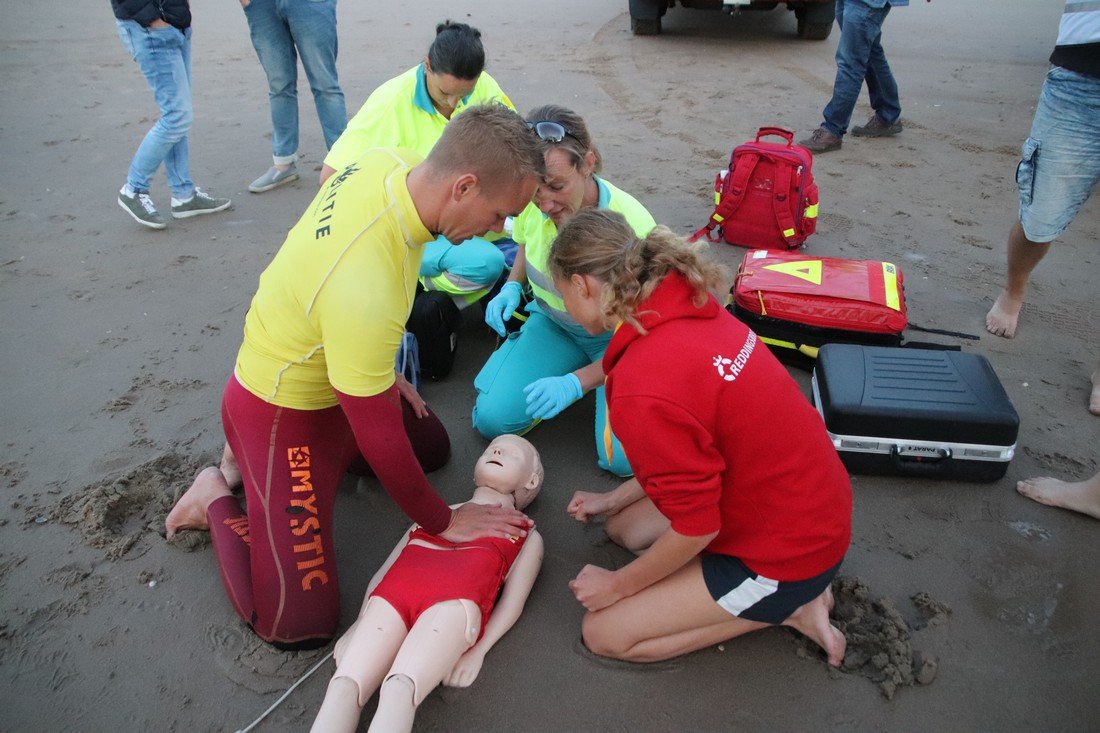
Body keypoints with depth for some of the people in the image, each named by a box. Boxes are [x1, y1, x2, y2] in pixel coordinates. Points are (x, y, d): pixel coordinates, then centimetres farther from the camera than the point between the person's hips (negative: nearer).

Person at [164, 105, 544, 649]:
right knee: (299, 623, -11)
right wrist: (443, 522, -11)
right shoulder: (365, 288, -40)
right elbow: (379, 439, -28)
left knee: (433, 447, 26)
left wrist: (381, 375, 12)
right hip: (282, 413, -8)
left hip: (333, 375, 9)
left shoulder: (394, 162, -14)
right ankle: (218, 499, 14)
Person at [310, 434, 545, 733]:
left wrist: (477, 651, -2)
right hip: (394, 592, 3)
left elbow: (513, 600, 14)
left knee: (398, 689, -31)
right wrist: (358, 624, 11)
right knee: (345, 685, -24)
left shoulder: (526, 536, 30)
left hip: (457, 599, -3)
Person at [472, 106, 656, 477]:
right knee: (492, 419, -10)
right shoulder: (532, 201, -18)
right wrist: (512, 287, -12)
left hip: (615, 338, -4)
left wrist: (576, 382, -37)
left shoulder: (631, 225, -32)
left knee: (623, 458, -21)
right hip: (553, 324, 4)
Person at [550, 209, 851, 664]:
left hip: (787, 550, -8)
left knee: (604, 633, 1)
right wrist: (614, 500, 14)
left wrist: (617, 585, -3)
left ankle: (789, 608, 6)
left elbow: (696, 527, -20)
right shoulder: (690, 308, -5)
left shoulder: (643, 387, -32)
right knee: (625, 529, 18)